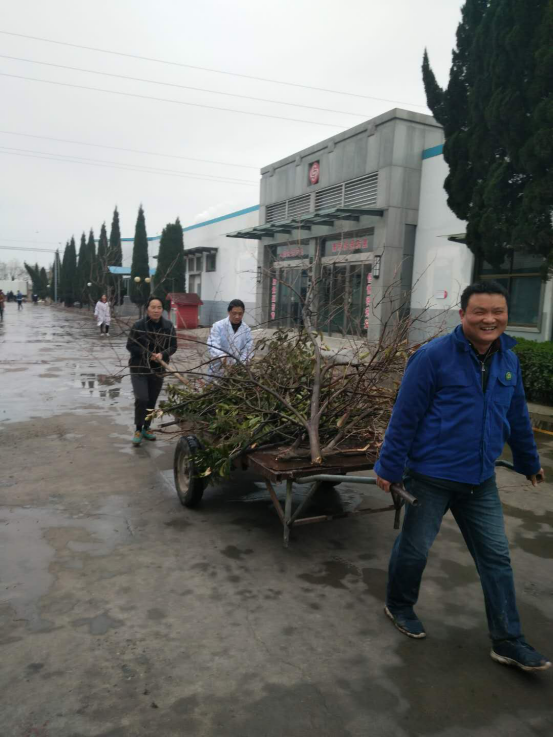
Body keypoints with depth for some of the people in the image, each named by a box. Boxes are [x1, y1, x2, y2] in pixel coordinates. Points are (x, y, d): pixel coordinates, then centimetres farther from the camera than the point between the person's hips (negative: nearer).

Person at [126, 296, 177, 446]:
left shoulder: (168, 326, -5)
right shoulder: (139, 325, -11)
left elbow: (173, 346, 0)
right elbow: (130, 346, -7)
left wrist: (162, 354, -21)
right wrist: (148, 354, -19)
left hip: (158, 369, 3)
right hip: (139, 368, -3)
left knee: (152, 400, 10)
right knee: (142, 399, -11)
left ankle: (146, 428, 29)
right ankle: (138, 429, 8)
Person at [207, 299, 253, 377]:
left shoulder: (246, 329, 2)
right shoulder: (218, 326, -7)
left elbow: (248, 350, -4)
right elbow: (213, 345, -19)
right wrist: (222, 356, -39)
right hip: (218, 370, -2)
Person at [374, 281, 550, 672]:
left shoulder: (508, 360, 4)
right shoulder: (434, 356, -16)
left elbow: (518, 416, 16)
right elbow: (405, 416, -14)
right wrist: (389, 468, -11)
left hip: (481, 480, 6)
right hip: (431, 476, -5)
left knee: (496, 557, 11)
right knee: (415, 548, 11)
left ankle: (508, 642, 25)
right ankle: (399, 606, 37)